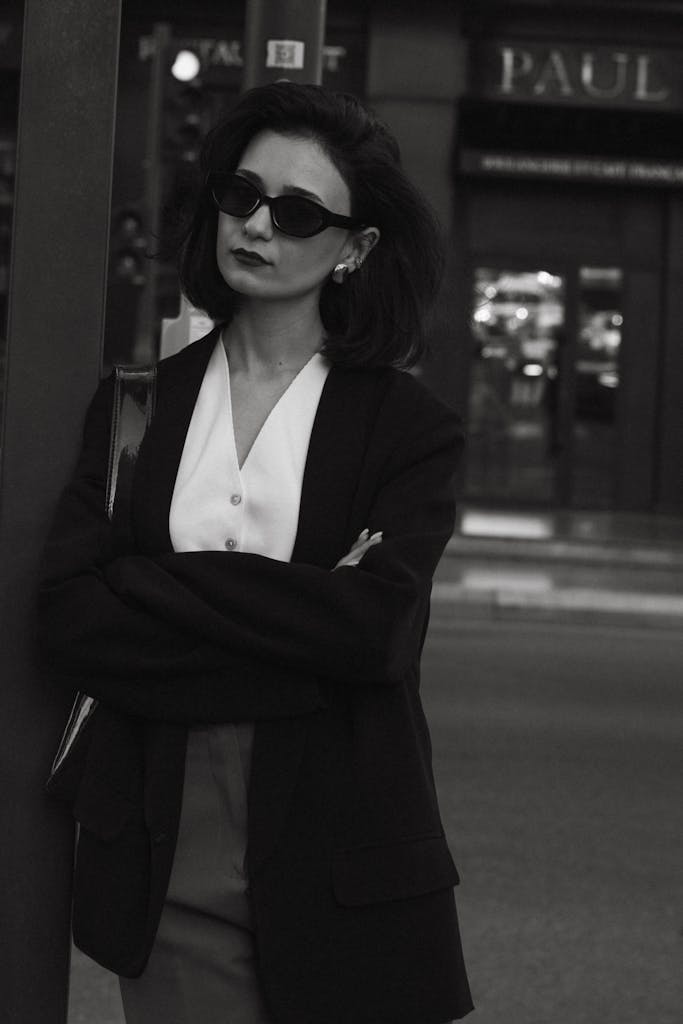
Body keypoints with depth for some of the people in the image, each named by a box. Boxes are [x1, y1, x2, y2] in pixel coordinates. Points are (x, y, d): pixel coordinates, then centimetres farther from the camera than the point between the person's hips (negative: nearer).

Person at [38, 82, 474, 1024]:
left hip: (339, 875, -2)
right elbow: (72, 620, -7)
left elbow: (377, 630, -17)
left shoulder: (408, 426, -1)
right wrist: (300, 623, -14)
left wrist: (163, 578, -12)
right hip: (163, 868, 2)